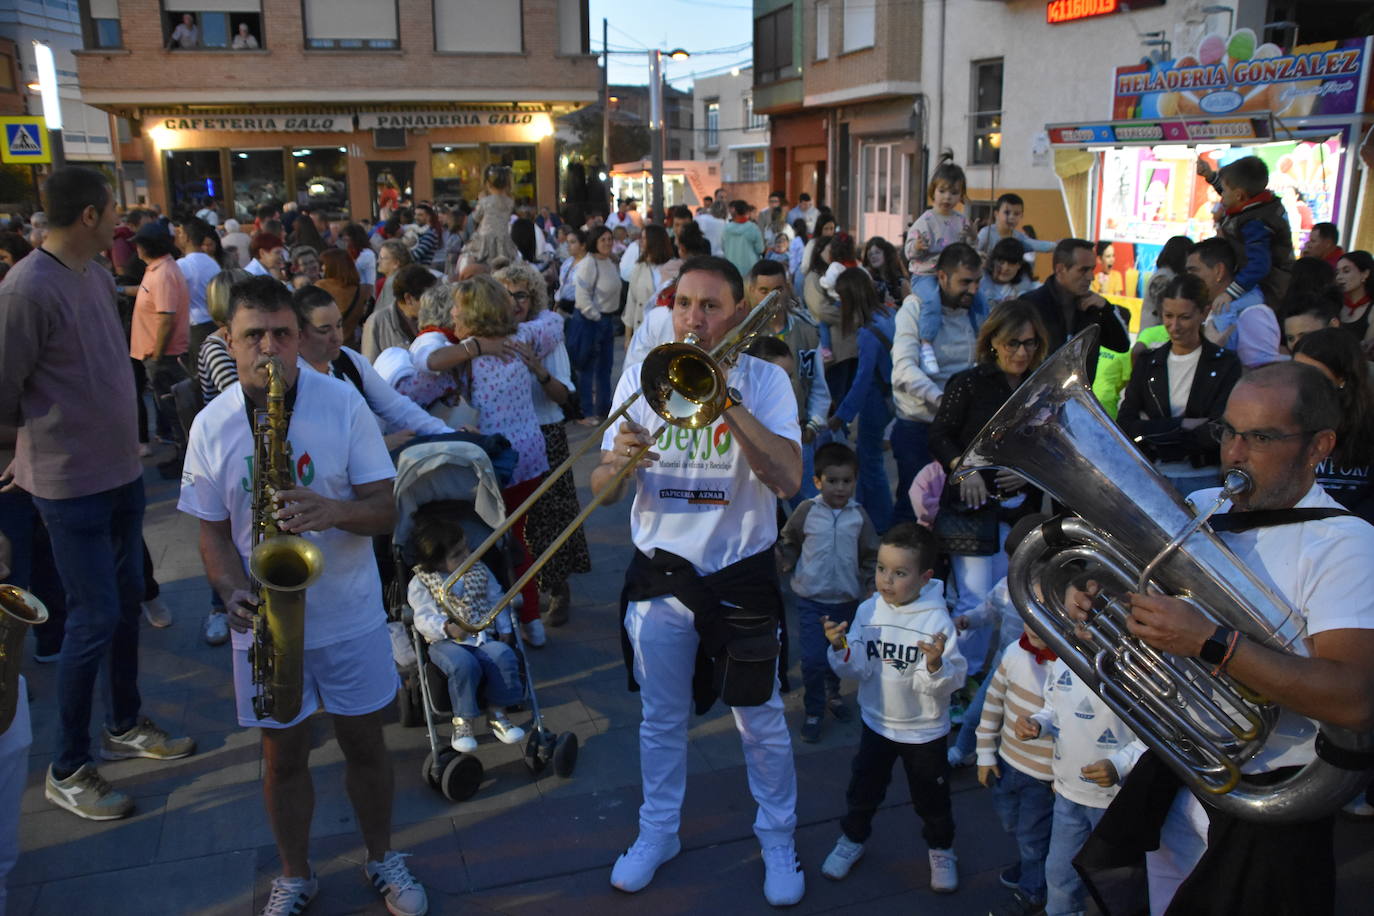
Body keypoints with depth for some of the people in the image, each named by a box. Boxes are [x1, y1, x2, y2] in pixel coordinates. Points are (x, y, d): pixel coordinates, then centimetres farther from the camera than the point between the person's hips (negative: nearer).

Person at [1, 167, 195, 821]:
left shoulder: (98, 276, 5)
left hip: (121, 470, 8)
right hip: (72, 485, -8)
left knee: (127, 601, 18)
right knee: (95, 618, -1)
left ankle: (124, 726, 37)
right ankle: (66, 769, 17)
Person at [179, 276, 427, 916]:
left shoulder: (343, 402, -10)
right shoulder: (211, 425, -5)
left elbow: (384, 509, -11)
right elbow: (214, 529, 1)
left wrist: (336, 511, -32)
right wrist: (234, 592, -17)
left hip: (351, 615, -1)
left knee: (364, 743, 14)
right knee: (283, 753, 16)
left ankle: (381, 857, 38)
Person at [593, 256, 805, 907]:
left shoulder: (764, 380, -7)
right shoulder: (641, 378, 0)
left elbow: (786, 479, -22)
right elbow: (602, 490, -2)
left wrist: (725, 399, -27)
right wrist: (617, 462, -26)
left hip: (742, 576, -2)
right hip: (660, 574, 2)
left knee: (761, 721, 12)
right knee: (661, 719, 17)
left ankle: (777, 838, 34)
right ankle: (658, 831, 39)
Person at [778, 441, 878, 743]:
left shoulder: (859, 515, -4)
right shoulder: (806, 511, -9)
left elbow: (870, 555, 4)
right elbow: (789, 542, 6)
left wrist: (871, 587, -3)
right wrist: (784, 560, -12)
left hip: (846, 598, 3)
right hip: (811, 598, -2)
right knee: (813, 658, -7)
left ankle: (832, 694, 44)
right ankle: (813, 711, 12)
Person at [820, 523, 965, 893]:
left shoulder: (937, 619, -21)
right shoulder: (868, 610, -11)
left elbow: (950, 682, -21)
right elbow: (857, 669, -8)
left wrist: (937, 666, -42)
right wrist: (841, 649, -27)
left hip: (925, 730, -2)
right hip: (876, 721, 3)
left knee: (931, 797, 17)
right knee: (863, 787, 19)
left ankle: (941, 849, 43)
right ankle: (852, 838, 44)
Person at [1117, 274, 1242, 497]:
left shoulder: (1226, 364, -1)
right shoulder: (1148, 363, 8)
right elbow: (1124, 426, -4)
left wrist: (1153, 432, -11)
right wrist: (1182, 425, -13)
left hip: (1203, 480, -2)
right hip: (1153, 476, 2)